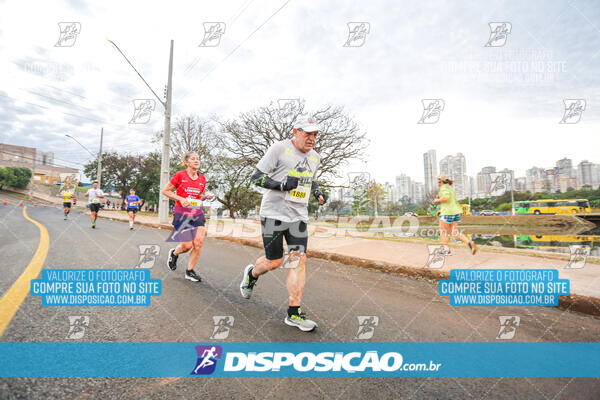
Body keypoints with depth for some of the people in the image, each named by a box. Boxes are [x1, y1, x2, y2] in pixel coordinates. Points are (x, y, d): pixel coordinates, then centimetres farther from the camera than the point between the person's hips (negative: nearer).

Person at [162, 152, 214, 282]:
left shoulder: (202, 178, 9)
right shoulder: (179, 175, -4)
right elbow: (165, 191, 2)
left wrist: (206, 197, 0)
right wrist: (180, 199, -12)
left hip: (197, 214, 4)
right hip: (181, 214, -4)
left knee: (199, 243, -6)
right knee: (187, 245, -5)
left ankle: (190, 271, 12)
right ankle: (174, 253, 32)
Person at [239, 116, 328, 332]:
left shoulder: (315, 157, 13)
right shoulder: (279, 148, -7)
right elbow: (257, 176, -8)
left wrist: (317, 192, 10)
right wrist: (282, 184, -23)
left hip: (298, 215, 5)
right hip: (274, 212, -5)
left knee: (299, 260, -4)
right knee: (274, 261, 2)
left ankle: (294, 314, 6)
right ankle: (252, 273, 37)